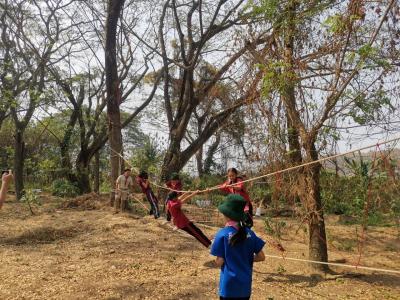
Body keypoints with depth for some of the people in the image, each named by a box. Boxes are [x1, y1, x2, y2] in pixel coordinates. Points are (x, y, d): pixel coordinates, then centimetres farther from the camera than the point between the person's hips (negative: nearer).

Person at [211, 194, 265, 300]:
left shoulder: (222, 234, -15)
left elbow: (219, 262, -13)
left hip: (229, 284, -4)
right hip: (245, 284, 4)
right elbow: (261, 257, 1)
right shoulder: (249, 233, -3)